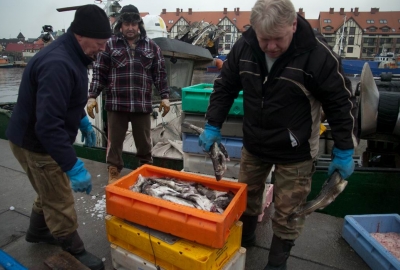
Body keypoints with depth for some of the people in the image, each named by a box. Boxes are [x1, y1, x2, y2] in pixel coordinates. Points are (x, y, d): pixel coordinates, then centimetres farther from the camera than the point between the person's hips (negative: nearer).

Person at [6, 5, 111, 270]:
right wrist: (73, 167, -36)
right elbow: (48, 125, -37)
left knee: (51, 192, 27)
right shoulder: (58, 64, -32)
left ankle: (38, 231, 51)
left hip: (43, 138, 10)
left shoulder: (69, 54, 2)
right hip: (35, 142, -10)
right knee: (61, 203, 6)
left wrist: (83, 121, 18)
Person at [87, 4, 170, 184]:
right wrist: (92, 96, -4)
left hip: (142, 104, 1)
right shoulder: (110, 44, 3)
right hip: (116, 103, -1)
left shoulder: (151, 46, 8)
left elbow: (160, 73, 9)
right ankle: (114, 172, 25)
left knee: (144, 141, 12)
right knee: (115, 140, 8)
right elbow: (99, 72, 3)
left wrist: (164, 96, 2)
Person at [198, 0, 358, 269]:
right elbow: (225, 88, 1)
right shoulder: (243, 47, -10)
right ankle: (245, 236, 49)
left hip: (295, 152, -3)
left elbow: (342, 103, -11)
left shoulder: (318, 54, -21)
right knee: (246, 195, 21)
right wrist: (213, 126, -2)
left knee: (288, 211, 8)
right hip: (253, 144, 4)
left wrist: (344, 151, -8)